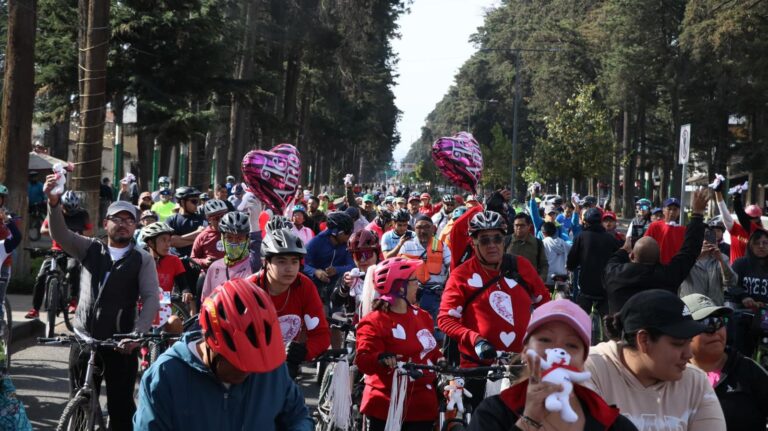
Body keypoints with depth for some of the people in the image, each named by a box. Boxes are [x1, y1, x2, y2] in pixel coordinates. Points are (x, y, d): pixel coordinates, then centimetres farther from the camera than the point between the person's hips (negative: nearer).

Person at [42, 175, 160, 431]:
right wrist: (54, 202, -27)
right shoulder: (90, 249, 7)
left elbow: (151, 299, -7)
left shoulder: (143, 260, 1)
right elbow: (60, 234, -8)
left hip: (121, 344, -2)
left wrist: (136, 334, -22)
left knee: (121, 405, 0)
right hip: (83, 340, 2)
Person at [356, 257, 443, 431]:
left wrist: (439, 360, 3)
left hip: (422, 405, 6)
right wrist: (381, 359, -42)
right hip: (387, 407, -6)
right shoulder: (374, 322, -10)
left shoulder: (423, 317, 12)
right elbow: (363, 360, -22)